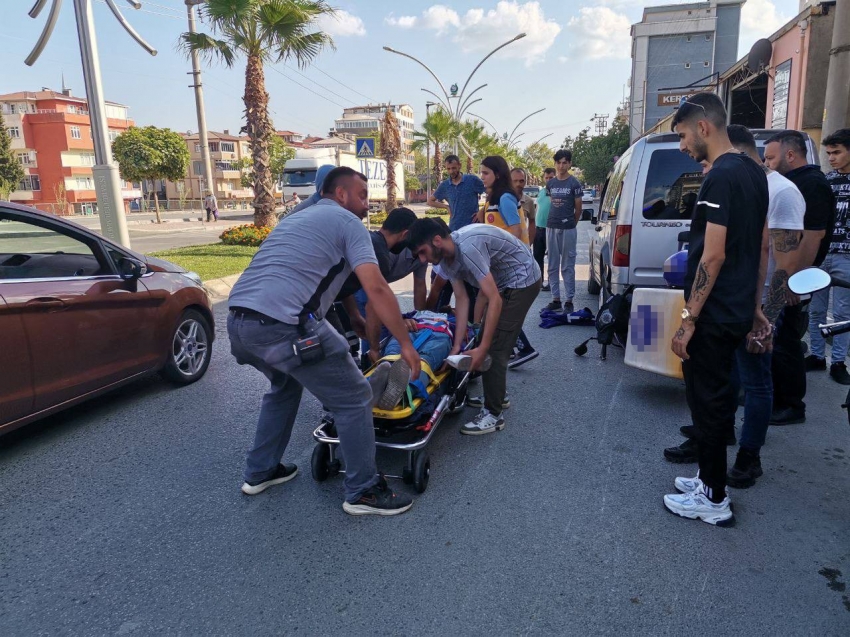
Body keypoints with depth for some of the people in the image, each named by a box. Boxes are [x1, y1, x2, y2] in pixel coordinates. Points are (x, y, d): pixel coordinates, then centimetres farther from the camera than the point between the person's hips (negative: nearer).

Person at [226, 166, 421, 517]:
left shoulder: (297, 218, 31)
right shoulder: (348, 222, 6)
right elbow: (376, 288, -7)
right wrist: (406, 344, -1)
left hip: (238, 320, 9)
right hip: (283, 325, -9)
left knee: (285, 385, 34)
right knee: (354, 399, 5)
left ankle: (260, 472, 41)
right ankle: (363, 492, 16)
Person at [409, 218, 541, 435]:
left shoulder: (467, 248, -33)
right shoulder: (446, 258, -6)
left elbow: (495, 300, -34)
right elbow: (462, 300, -4)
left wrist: (482, 348, -33)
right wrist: (457, 345, -8)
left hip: (522, 280, -9)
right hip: (503, 282, 9)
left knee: (495, 347, -10)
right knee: (491, 341, 16)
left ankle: (493, 415, 0)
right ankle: (496, 395, 33)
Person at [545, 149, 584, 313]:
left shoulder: (574, 184, -3)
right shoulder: (550, 183, 9)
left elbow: (578, 208, 2)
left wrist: (572, 224, 8)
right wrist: (554, 219, 14)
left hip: (568, 229, -5)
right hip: (551, 227, 5)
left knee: (567, 266, -1)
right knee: (553, 266, 7)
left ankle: (569, 300, 3)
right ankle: (556, 299, 15)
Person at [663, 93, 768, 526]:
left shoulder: (721, 178, -17)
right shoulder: (754, 174, 12)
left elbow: (714, 255, -22)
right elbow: (760, 248, 16)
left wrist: (689, 319, -19)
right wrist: (754, 307, 21)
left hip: (713, 316, -9)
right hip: (738, 312, 10)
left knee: (706, 401, 1)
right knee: (718, 397, 18)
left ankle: (713, 500, 14)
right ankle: (711, 479, 31)